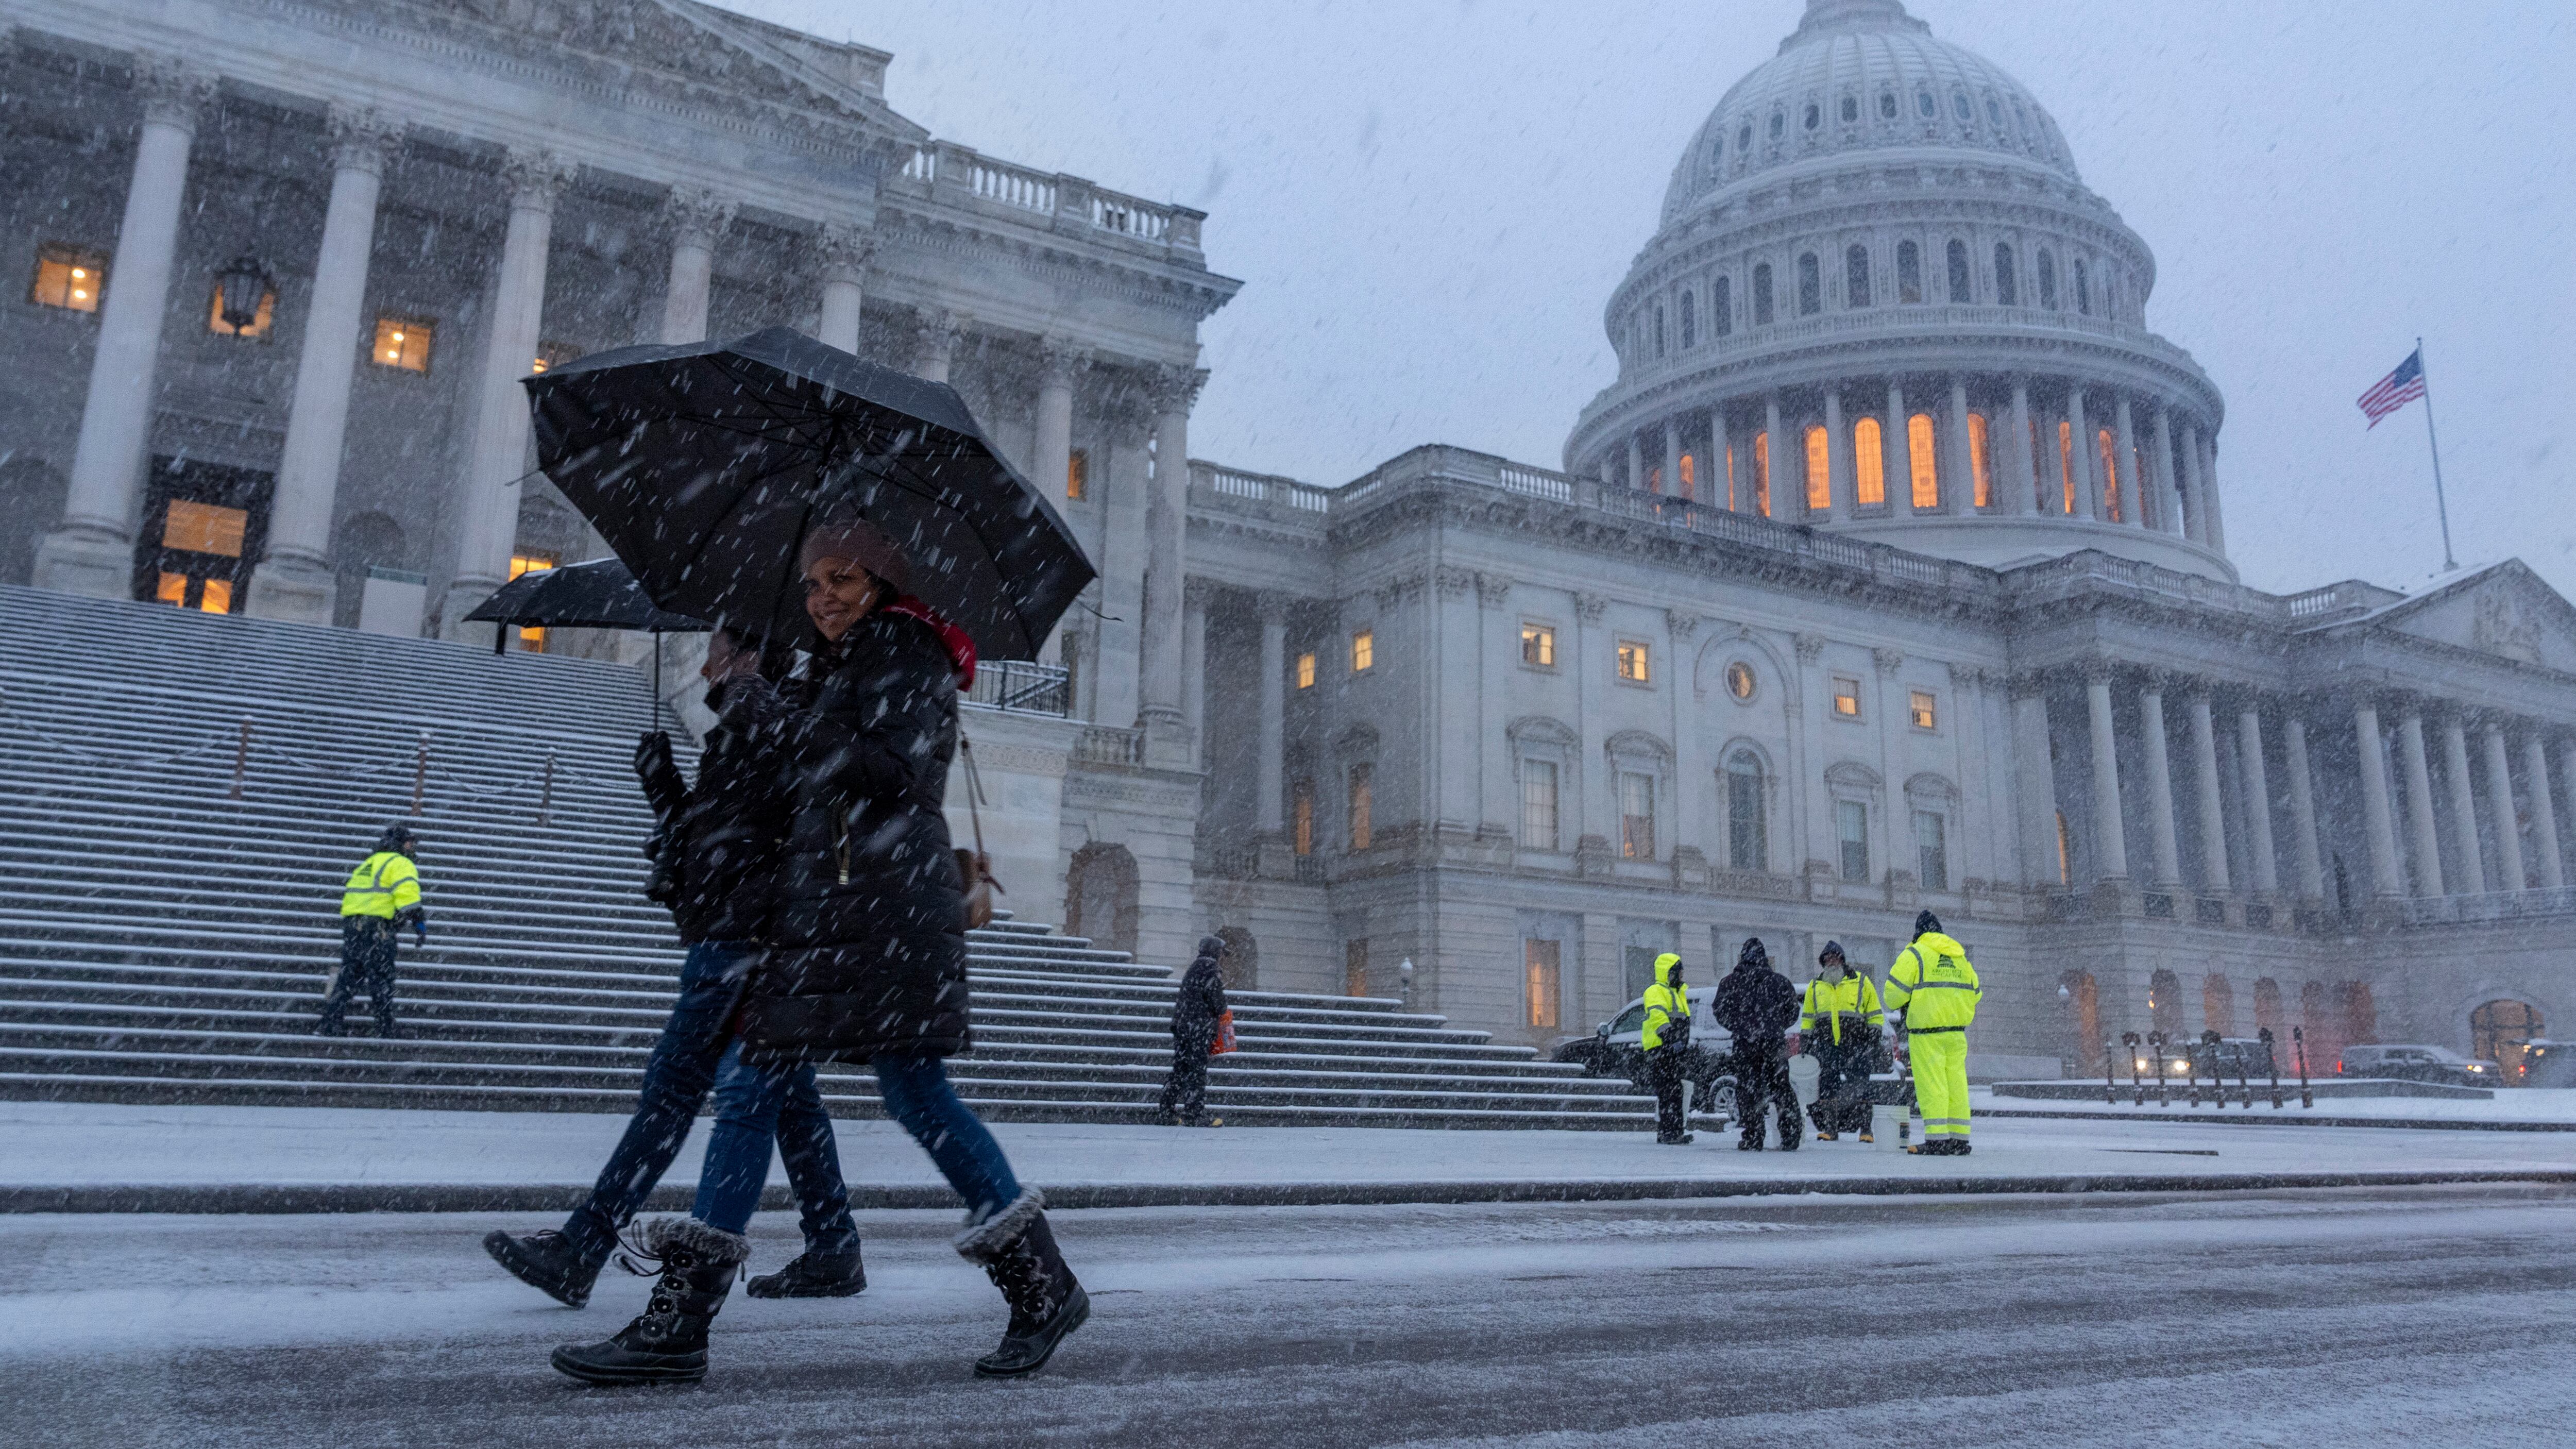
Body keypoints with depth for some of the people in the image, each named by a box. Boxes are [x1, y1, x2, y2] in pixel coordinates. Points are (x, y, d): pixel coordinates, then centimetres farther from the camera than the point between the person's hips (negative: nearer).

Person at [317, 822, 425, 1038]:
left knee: (348, 976, 12)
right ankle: (385, 1028, 0)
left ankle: (329, 1024, 9)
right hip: (376, 928, -8)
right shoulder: (400, 864, -1)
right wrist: (419, 925, -16)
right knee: (381, 979, -3)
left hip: (350, 924, 8)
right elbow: (408, 894, -16)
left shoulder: (367, 864, 26)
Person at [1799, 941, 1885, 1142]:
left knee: (1859, 1087, -3)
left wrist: (1874, 1040, 1)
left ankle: (1865, 1129, 5)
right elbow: (1807, 1017, 19)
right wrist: (1805, 1041, 13)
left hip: (1856, 1045, -2)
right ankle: (1829, 1128, 8)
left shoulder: (1861, 982, 6)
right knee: (1827, 1085, 1)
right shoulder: (1815, 986, 13)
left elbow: (1874, 1015, 8)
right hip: (1827, 1046, 3)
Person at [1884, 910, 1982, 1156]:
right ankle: (1959, 1139, 9)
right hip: (1957, 1032, 6)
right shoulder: (1960, 956, 16)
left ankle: (1937, 1139, -10)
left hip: (1926, 1031, -6)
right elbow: (1974, 993, 20)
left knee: (1930, 1082, -6)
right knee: (1956, 1081, 8)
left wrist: (1896, 1006, 12)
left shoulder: (1914, 954, -4)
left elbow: (1895, 991, -9)